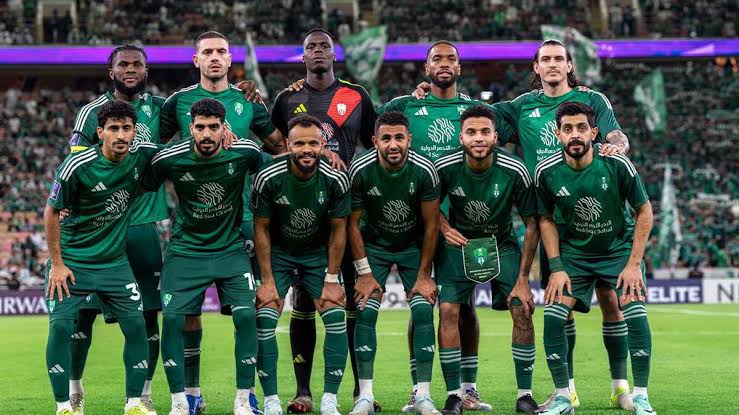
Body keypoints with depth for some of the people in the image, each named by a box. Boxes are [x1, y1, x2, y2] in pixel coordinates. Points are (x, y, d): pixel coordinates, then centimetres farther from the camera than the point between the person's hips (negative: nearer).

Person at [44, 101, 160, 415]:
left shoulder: (142, 154, -7)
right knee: (60, 326, -14)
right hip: (72, 259, -4)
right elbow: (51, 213, -7)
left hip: (114, 262, 4)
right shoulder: (77, 166, -19)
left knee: (136, 326, -2)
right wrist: (57, 264, -8)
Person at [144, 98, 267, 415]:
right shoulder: (169, 159, -14)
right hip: (186, 250, 0)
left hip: (231, 248, 0)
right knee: (172, 318, -13)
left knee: (246, 315, -14)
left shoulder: (245, 153, -13)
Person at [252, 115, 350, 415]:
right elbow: (261, 229, -11)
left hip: (319, 253, 1)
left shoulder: (336, 180, -20)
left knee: (336, 317, -13)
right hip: (277, 253, -1)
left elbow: (338, 230, -8)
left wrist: (331, 280, -8)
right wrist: (267, 280, -13)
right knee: (264, 320, -14)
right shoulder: (268, 178, -23)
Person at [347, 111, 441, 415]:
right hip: (375, 244, 0)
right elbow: (353, 223, -11)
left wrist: (424, 275, -10)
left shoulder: (424, 171, -23)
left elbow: (431, 225, -12)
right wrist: (364, 273, -12)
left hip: (414, 246, 0)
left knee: (423, 312, -13)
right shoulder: (360, 171, -23)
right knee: (366, 312, -13)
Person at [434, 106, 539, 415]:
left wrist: (523, 278, -13)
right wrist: (444, 228, -19)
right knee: (448, 310, -15)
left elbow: (532, 224, -11)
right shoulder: (446, 167, -20)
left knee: (522, 311, -12)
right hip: (460, 242, 0)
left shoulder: (514, 171, -22)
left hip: (502, 244, 0)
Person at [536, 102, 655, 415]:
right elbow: (546, 220, 0)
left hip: (620, 249, -2)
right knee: (552, 317, -13)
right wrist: (556, 268, -7)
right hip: (573, 253, 2)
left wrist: (634, 263, -13)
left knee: (635, 315, -19)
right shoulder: (547, 172, -16)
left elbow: (644, 211, -9)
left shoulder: (617, 165, -21)